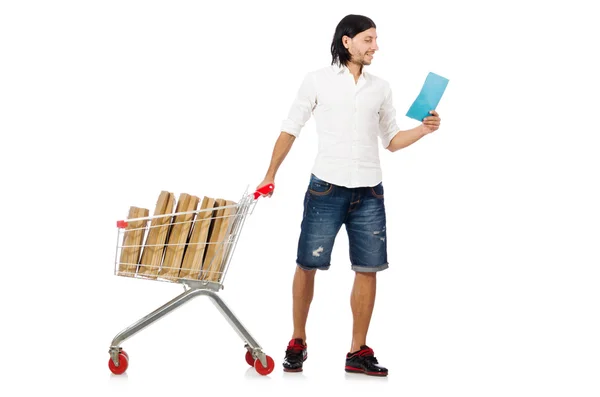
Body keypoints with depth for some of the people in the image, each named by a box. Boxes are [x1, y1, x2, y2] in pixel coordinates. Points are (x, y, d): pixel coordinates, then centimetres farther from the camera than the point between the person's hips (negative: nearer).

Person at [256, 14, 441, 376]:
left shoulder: (381, 88, 11)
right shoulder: (318, 81, 3)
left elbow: (391, 140, 14)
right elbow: (291, 129, 4)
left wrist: (424, 129, -3)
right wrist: (271, 175, -3)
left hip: (369, 193, 3)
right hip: (326, 189, -3)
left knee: (368, 269, 2)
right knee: (307, 265, -1)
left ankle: (358, 352, 11)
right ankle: (298, 342, 16)